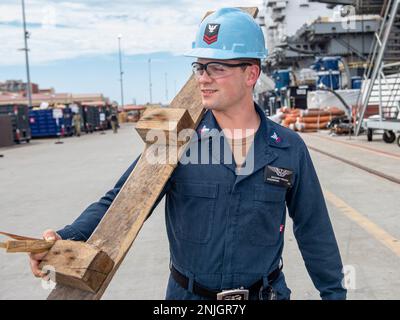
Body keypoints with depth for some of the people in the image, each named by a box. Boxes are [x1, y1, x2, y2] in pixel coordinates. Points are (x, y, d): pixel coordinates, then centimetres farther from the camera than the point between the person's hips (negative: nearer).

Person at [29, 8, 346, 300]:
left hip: (266, 291, 1)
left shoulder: (290, 148, -6)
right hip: (187, 292, 0)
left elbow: (314, 229, 2)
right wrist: (67, 239, -30)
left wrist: (334, 291, 8)